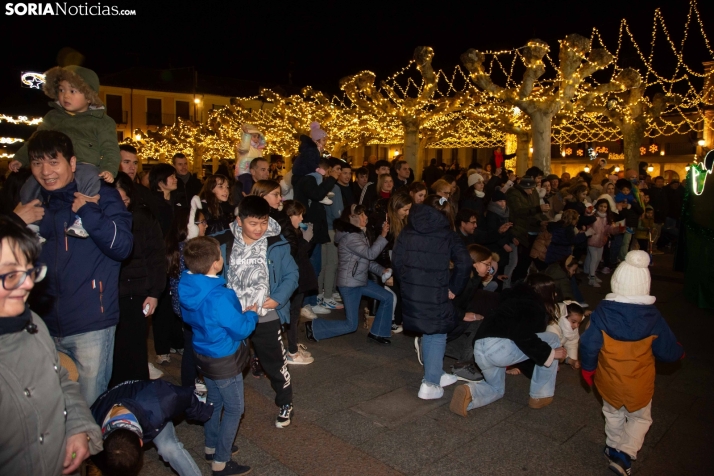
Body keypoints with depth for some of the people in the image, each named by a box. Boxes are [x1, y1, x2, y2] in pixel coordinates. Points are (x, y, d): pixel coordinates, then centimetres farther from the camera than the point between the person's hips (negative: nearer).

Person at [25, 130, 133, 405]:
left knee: (91, 407, 6)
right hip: (45, 324, 5)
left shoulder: (100, 195, -5)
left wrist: (86, 211, -23)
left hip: (90, 325, -5)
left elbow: (122, 247, -15)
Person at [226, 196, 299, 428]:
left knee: (275, 364, 12)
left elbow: (291, 275, -6)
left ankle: (285, 404, 36)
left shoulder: (277, 244, -12)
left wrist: (278, 299, -19)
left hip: (266, 317, -2)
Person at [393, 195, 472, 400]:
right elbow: (464, 264, -12)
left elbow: (396, 261, 4)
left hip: (411, 292, 4)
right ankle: (430, 384, 10)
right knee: (437, 336, 11)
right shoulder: (447, 234, -1)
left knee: (427, 333, 20)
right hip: (436, 294, -4)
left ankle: (436, 375, 33)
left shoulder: (407, 231, 8)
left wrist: (405, 283, 13)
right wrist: (453, 288, -2)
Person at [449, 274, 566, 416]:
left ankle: (469, 392, 0)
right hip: (500, 347, -8)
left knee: (497, 389, 33)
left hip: (479, 349, 8)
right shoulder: (536, 307, 1)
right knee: (552, 339, 12)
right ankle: (540, 396, 17)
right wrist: (550, 353, -1)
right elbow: (523, 336, -14)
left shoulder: (515, 298, 28)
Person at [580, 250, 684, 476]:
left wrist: (588, 368, 2)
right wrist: (679, 351, 17)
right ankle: (625, 454, 8)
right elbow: (668, 352, -7)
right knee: (640, 418, 21)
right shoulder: (653, 317, -17)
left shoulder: (603, 311, -18)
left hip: (609, 381, 1)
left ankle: (614, 447, 39)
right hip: (639, 385, -1)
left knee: (613, 414, 25)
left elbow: (588, 345, -16)